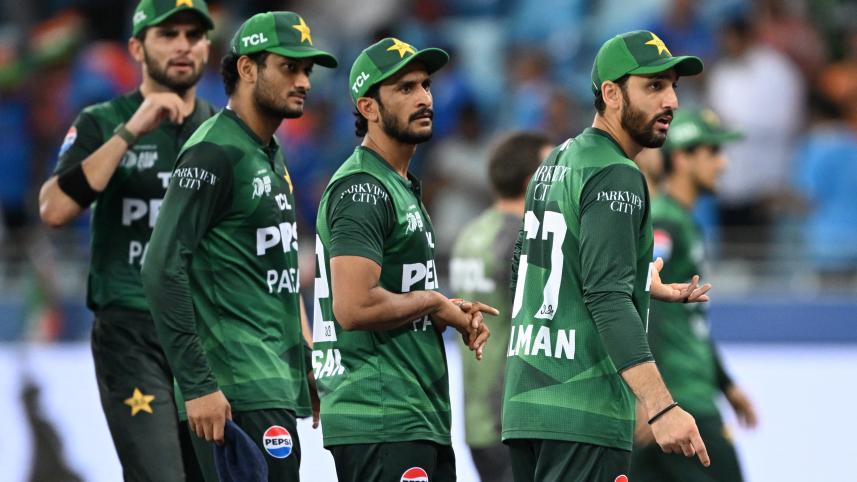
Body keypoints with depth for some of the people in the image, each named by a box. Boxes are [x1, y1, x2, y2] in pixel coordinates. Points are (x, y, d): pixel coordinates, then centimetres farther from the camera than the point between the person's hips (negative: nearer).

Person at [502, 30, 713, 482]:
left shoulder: (555, 163, 17)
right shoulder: (615, 177, -11)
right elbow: (609, 302, -21)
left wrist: (640, 286, 34)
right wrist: (660, 407, -28)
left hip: (524, 405, 9)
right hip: (584, 412, -9)